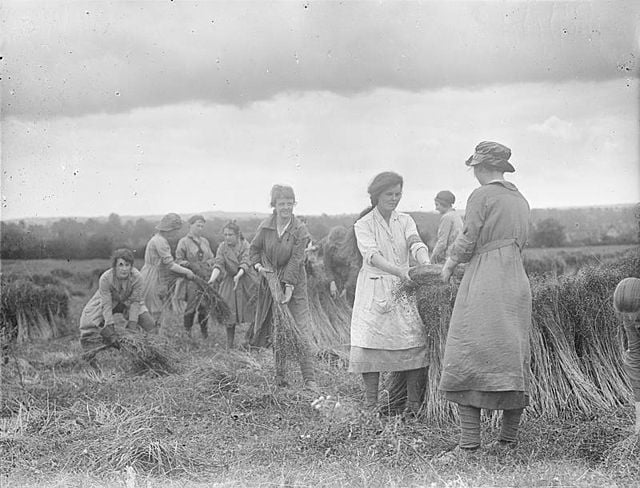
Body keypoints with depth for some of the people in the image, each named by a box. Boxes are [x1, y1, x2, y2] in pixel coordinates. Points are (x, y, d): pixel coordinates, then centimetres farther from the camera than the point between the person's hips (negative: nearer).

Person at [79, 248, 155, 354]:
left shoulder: (137, 277, -32)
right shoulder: (105, 279, -36)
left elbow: (135, 301, -22)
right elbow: (106, 306, -33)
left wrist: (132, 327, -27)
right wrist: (111, 334, -36)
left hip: (128, 301, 1)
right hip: (110, 301, -1)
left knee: (149, 325, -10)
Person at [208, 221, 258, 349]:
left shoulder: (245, 245, -7)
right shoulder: (222, 247, -1)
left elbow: (245, 263, -20)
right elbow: (218, 265, -13)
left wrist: (238, 275, -40)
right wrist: (212, 279, -32)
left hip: (247, 282, -2)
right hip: (229, 283, 2)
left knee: (255, 312, -3)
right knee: (229, 314, -1)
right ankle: (229, 345, 10)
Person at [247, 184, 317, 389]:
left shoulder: (300, 230, -7)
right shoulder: (265, 227, 0)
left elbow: (296, 259, -13)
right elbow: (254, 249, 13)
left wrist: (289, 286, -20)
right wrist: (258, 266, -6)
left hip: (295, 284, -2)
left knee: (300, 331, -7)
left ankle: (309, 378, -5)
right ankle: (279, 375, 13)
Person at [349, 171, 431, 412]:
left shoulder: (405, 221, 12)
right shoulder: (363, 225, 1)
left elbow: (416, 244, -6)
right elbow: (371, 255, -16)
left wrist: (426, 263, -30)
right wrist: (399, 271, -32)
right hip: (374, 292, -3)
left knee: (415, 343, -8)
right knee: (370, 345, -9)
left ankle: (414, 405, -2)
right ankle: (371, 406, -2)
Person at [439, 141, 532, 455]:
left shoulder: (481, 196, -7)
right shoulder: (521, 201, 15)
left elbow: (467, 242, -9)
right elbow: (520, 242, 17)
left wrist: (449, 265, 10)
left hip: (483, 281, -7)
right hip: (516, 280, 7)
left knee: (466, 357, -5)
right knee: (512, 357, 10)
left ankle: (469, 441, -10)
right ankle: (509, 438, 12)